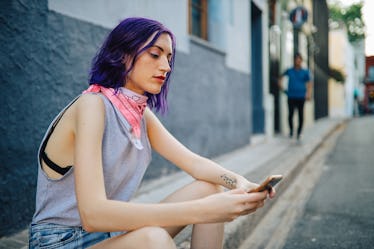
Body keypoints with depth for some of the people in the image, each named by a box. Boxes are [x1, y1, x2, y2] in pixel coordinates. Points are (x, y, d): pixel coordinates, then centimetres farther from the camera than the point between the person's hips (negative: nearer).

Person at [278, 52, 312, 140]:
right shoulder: (289, 71, 6)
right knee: (290, 114, -2)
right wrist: (282, 89, 7)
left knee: (301, 115, 0)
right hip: (291, 96, 0)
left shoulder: (305, 72, 3)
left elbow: (309, 84, -1)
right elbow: (280, 78, 18)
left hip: (301, 96, 0)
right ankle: (291, 131, 19)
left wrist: (308, 94, -17)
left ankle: (299, 133, 12)